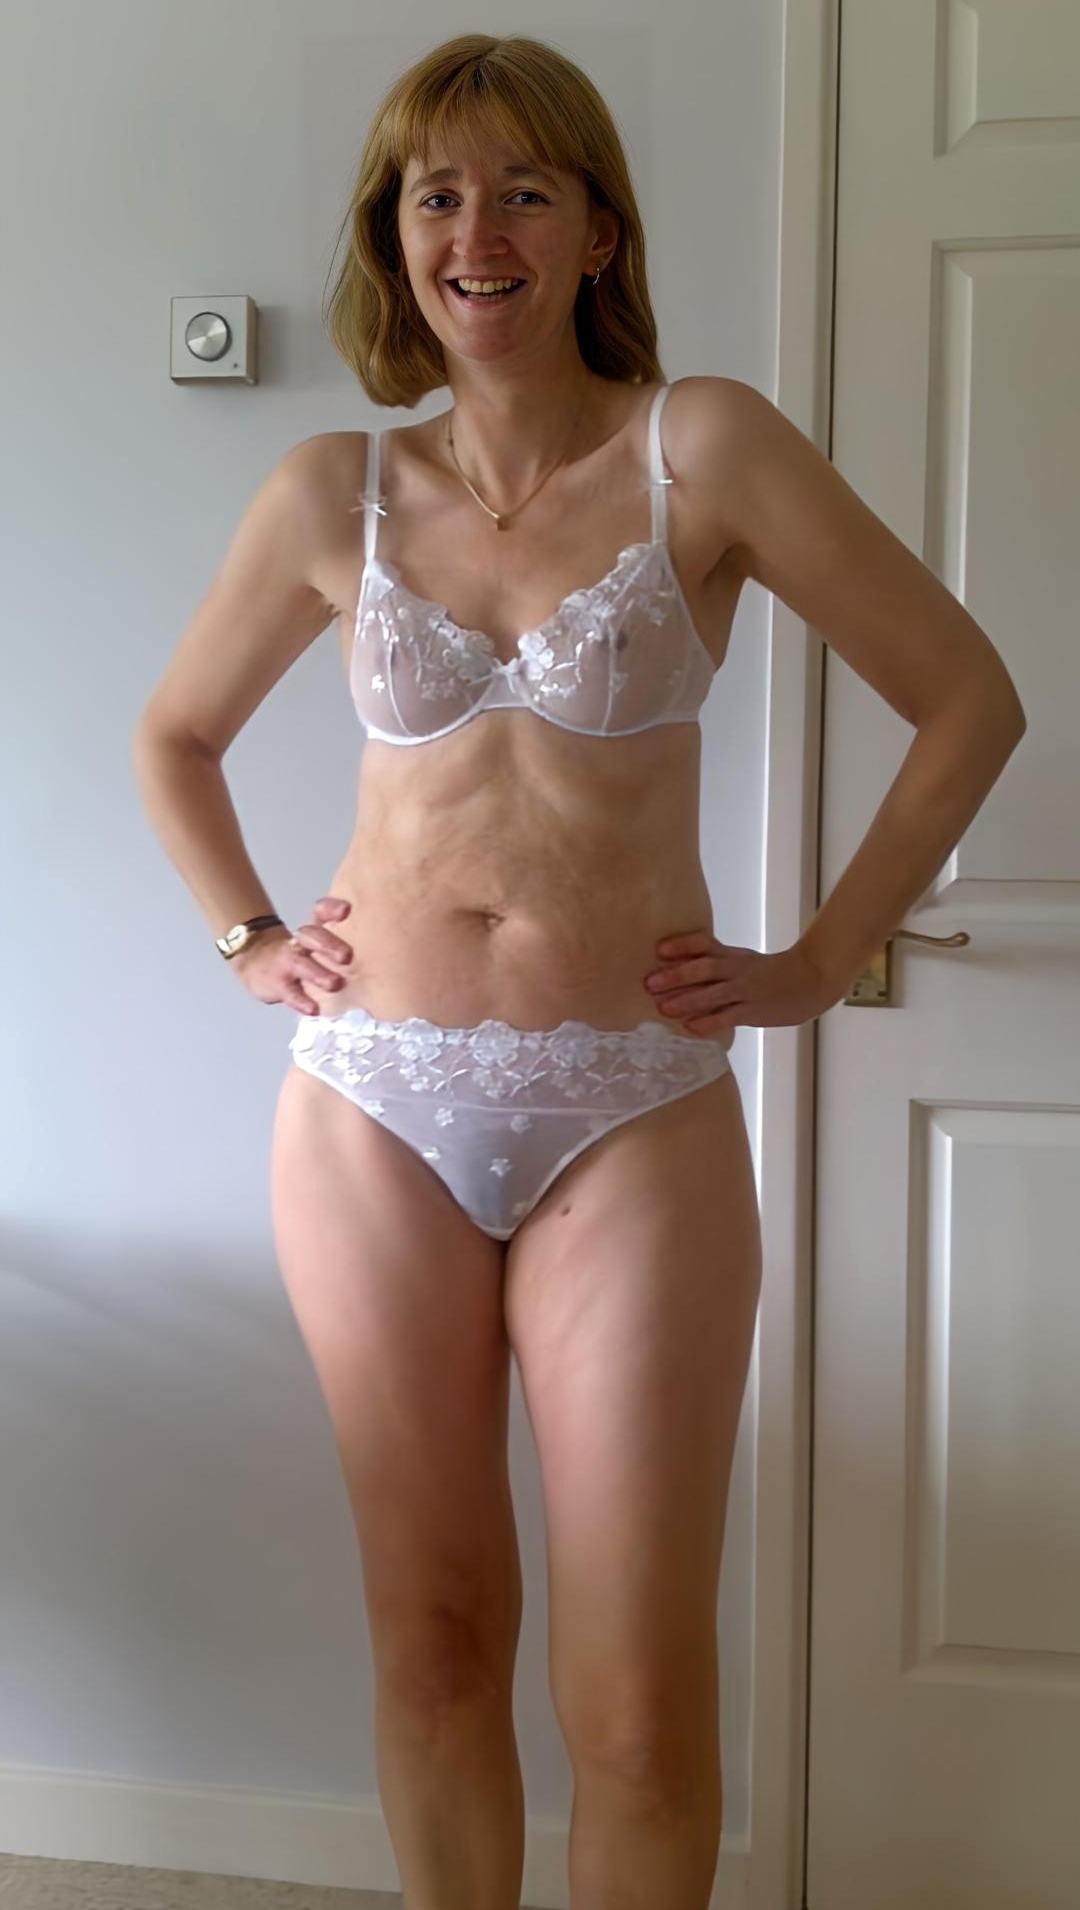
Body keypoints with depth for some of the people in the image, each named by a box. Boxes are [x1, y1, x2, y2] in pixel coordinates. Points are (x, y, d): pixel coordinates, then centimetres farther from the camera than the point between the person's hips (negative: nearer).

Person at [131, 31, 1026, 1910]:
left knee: (641, 1703, 1)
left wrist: (821, 961, -3)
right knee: (431, 1634, 13)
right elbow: (175, 734, 21)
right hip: (373, 1114, 3)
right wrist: (246, 937, 9)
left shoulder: (702, 448, -3)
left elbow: (965, 691, -1)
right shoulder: (331, 496, 6)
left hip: (633, 1121, -2)